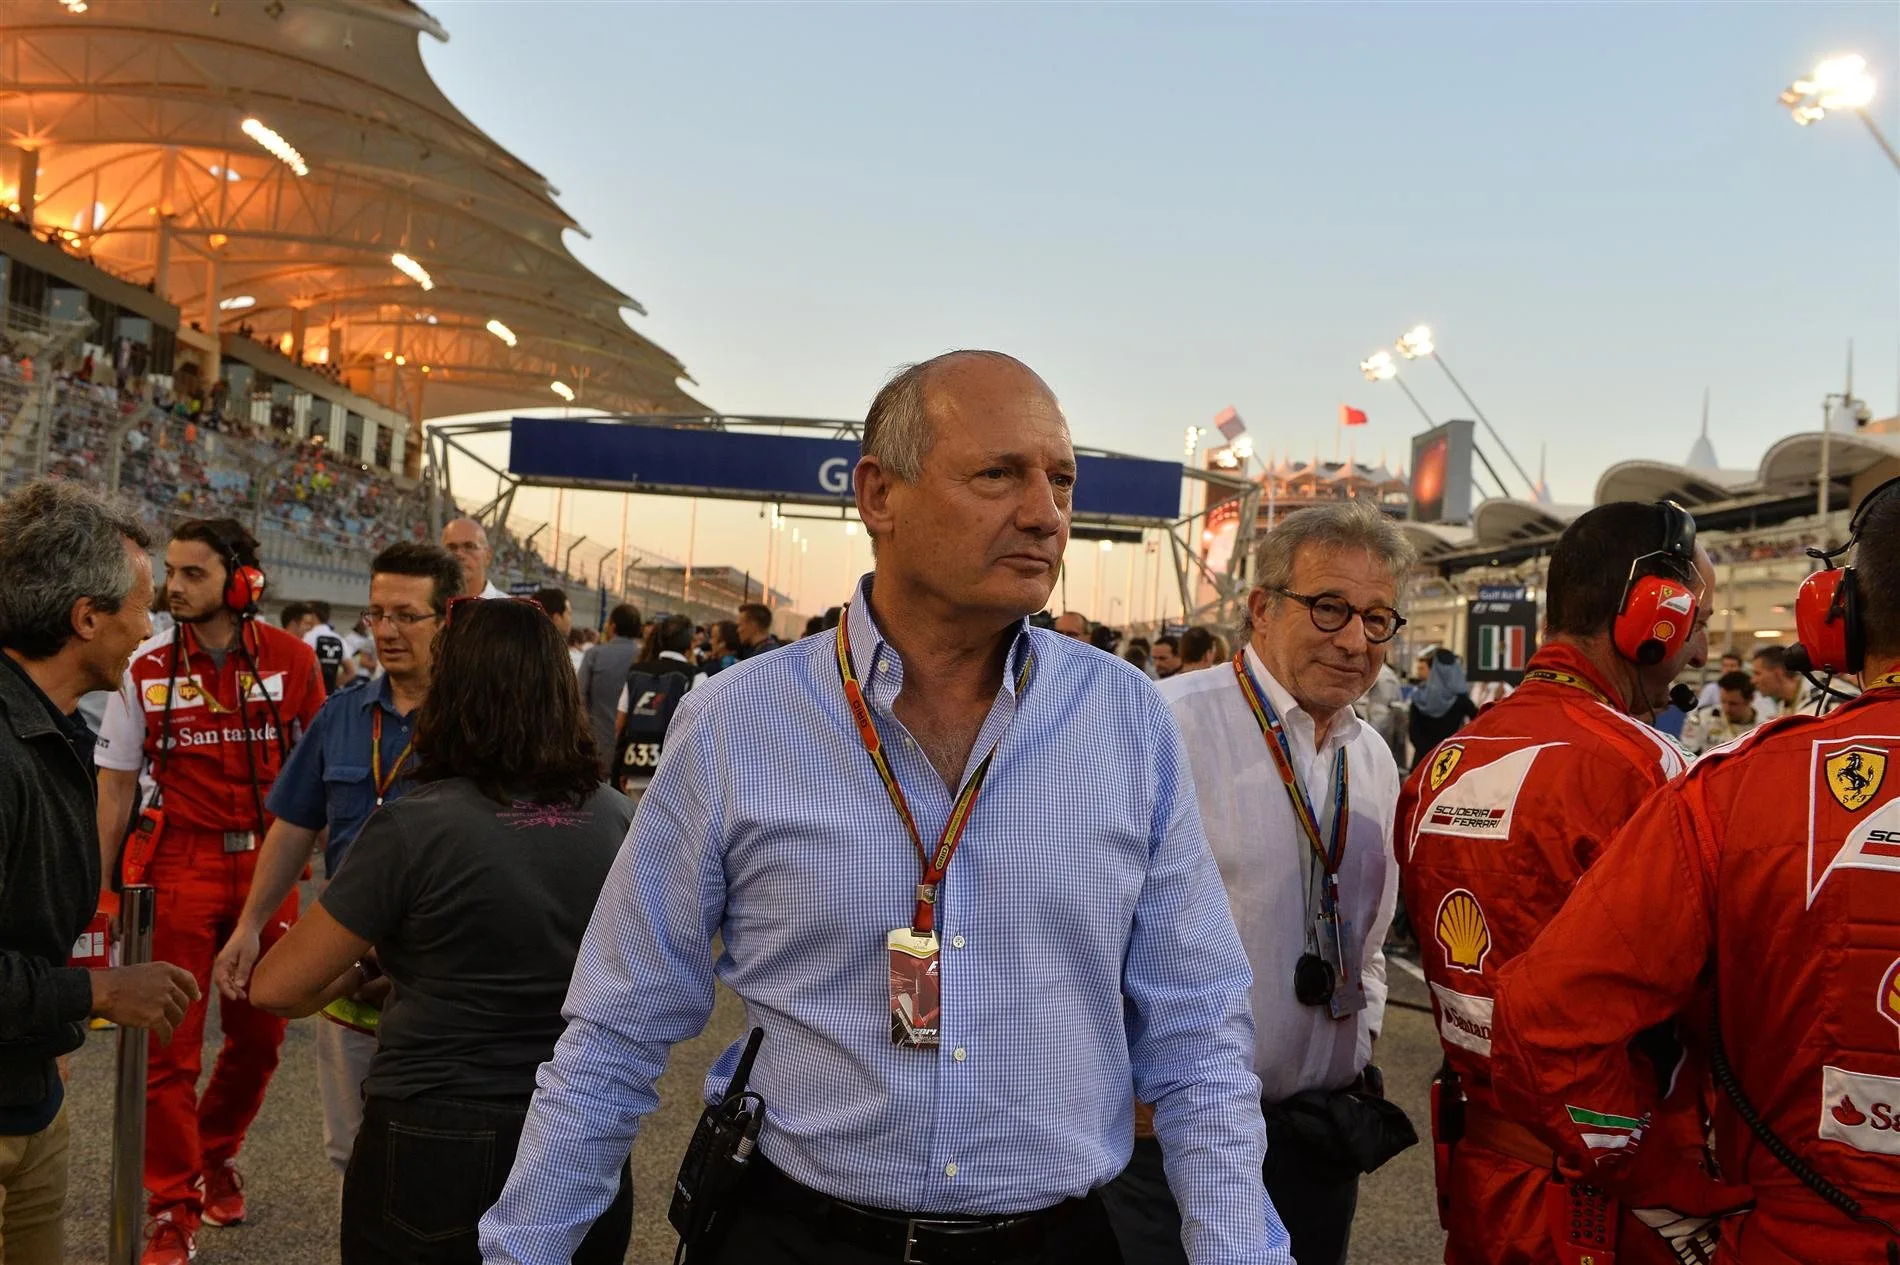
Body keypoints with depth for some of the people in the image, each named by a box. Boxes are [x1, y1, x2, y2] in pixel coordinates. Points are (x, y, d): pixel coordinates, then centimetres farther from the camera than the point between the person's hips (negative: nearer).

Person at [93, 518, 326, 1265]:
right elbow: (116, 786, 3)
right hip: (177, 866, 0)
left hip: (267, 863, 0)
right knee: (170, 1046, 3)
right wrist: (97, 889, 0)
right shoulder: (147, 669, -2)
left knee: (259, 1035, 13)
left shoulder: (292, 661, -5)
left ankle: (217, 1155, 39)